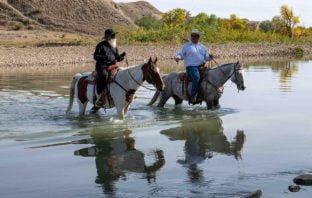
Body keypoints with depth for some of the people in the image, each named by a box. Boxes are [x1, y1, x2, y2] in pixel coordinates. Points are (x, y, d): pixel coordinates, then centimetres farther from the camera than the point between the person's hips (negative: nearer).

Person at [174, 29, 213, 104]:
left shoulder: (202, 47, 21)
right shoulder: (186, 46, 10)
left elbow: (206, 57, 22)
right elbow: (181, 54, 6)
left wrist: (209, 57, -1)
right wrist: (177, 58, -17)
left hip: (201, 66, 5)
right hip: (191, 67, -5)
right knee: (196, 77, -33)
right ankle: (192, 97, -28)